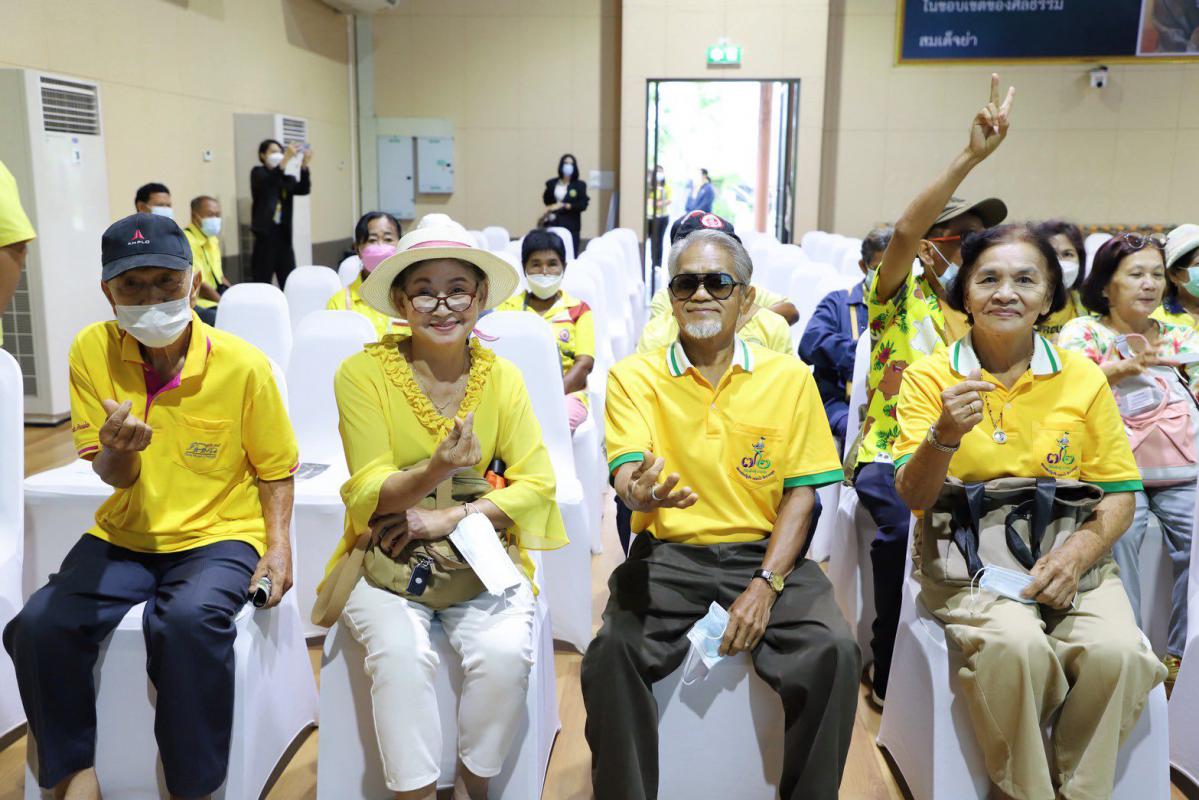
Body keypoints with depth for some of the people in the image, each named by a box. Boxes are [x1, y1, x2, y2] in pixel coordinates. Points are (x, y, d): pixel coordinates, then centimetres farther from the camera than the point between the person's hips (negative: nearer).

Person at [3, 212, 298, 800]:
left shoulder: (242, 365, -11)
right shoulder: (92, 351, -5)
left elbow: (274, 468, 2)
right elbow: (115, 477, -2)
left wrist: (278, 544, -11)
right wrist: (118, 450, -27)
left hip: (219, 533, -3)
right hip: (125, 536, 4)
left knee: (189, 619, -33)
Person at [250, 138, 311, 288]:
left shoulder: (287, 177, 14)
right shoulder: (258, 173, 2)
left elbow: (304, 189, -3)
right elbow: (269, 183, -20)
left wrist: (304, 165, -19)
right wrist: (286, 159, -30)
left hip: (284, 234, 4)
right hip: (265, 234, -4)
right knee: (263, 283, -3)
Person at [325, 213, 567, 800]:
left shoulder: (501, 378, 1)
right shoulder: (363, 372, -7)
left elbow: (536, 483, -4)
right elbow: (368, 497, -12)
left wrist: (447, 519, -17)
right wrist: (436, 470, -33)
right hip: (387, 558, -1)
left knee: (504, 653, -24)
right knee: (401, 652, -30)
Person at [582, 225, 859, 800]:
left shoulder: (789, 378, 4)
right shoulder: (635, 376, 2)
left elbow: (800, 492, 3)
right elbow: (627, 471, -10)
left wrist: (766, 584, -10)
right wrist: (640, 492, -37)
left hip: (763, 551, 1)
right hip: (667, 551, 0)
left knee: (834, 651, -23)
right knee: (612, 652, -25)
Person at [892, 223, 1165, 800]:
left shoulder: (1084, 379, 5)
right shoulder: (930, 378, 0)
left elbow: (1119, 493, 6)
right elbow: (913, 497, -6)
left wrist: (1078, 551, -13)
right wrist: (943, 436, -26)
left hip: (1070, 560, 2)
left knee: (1117, 651, -25)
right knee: (1015, 644, -31)